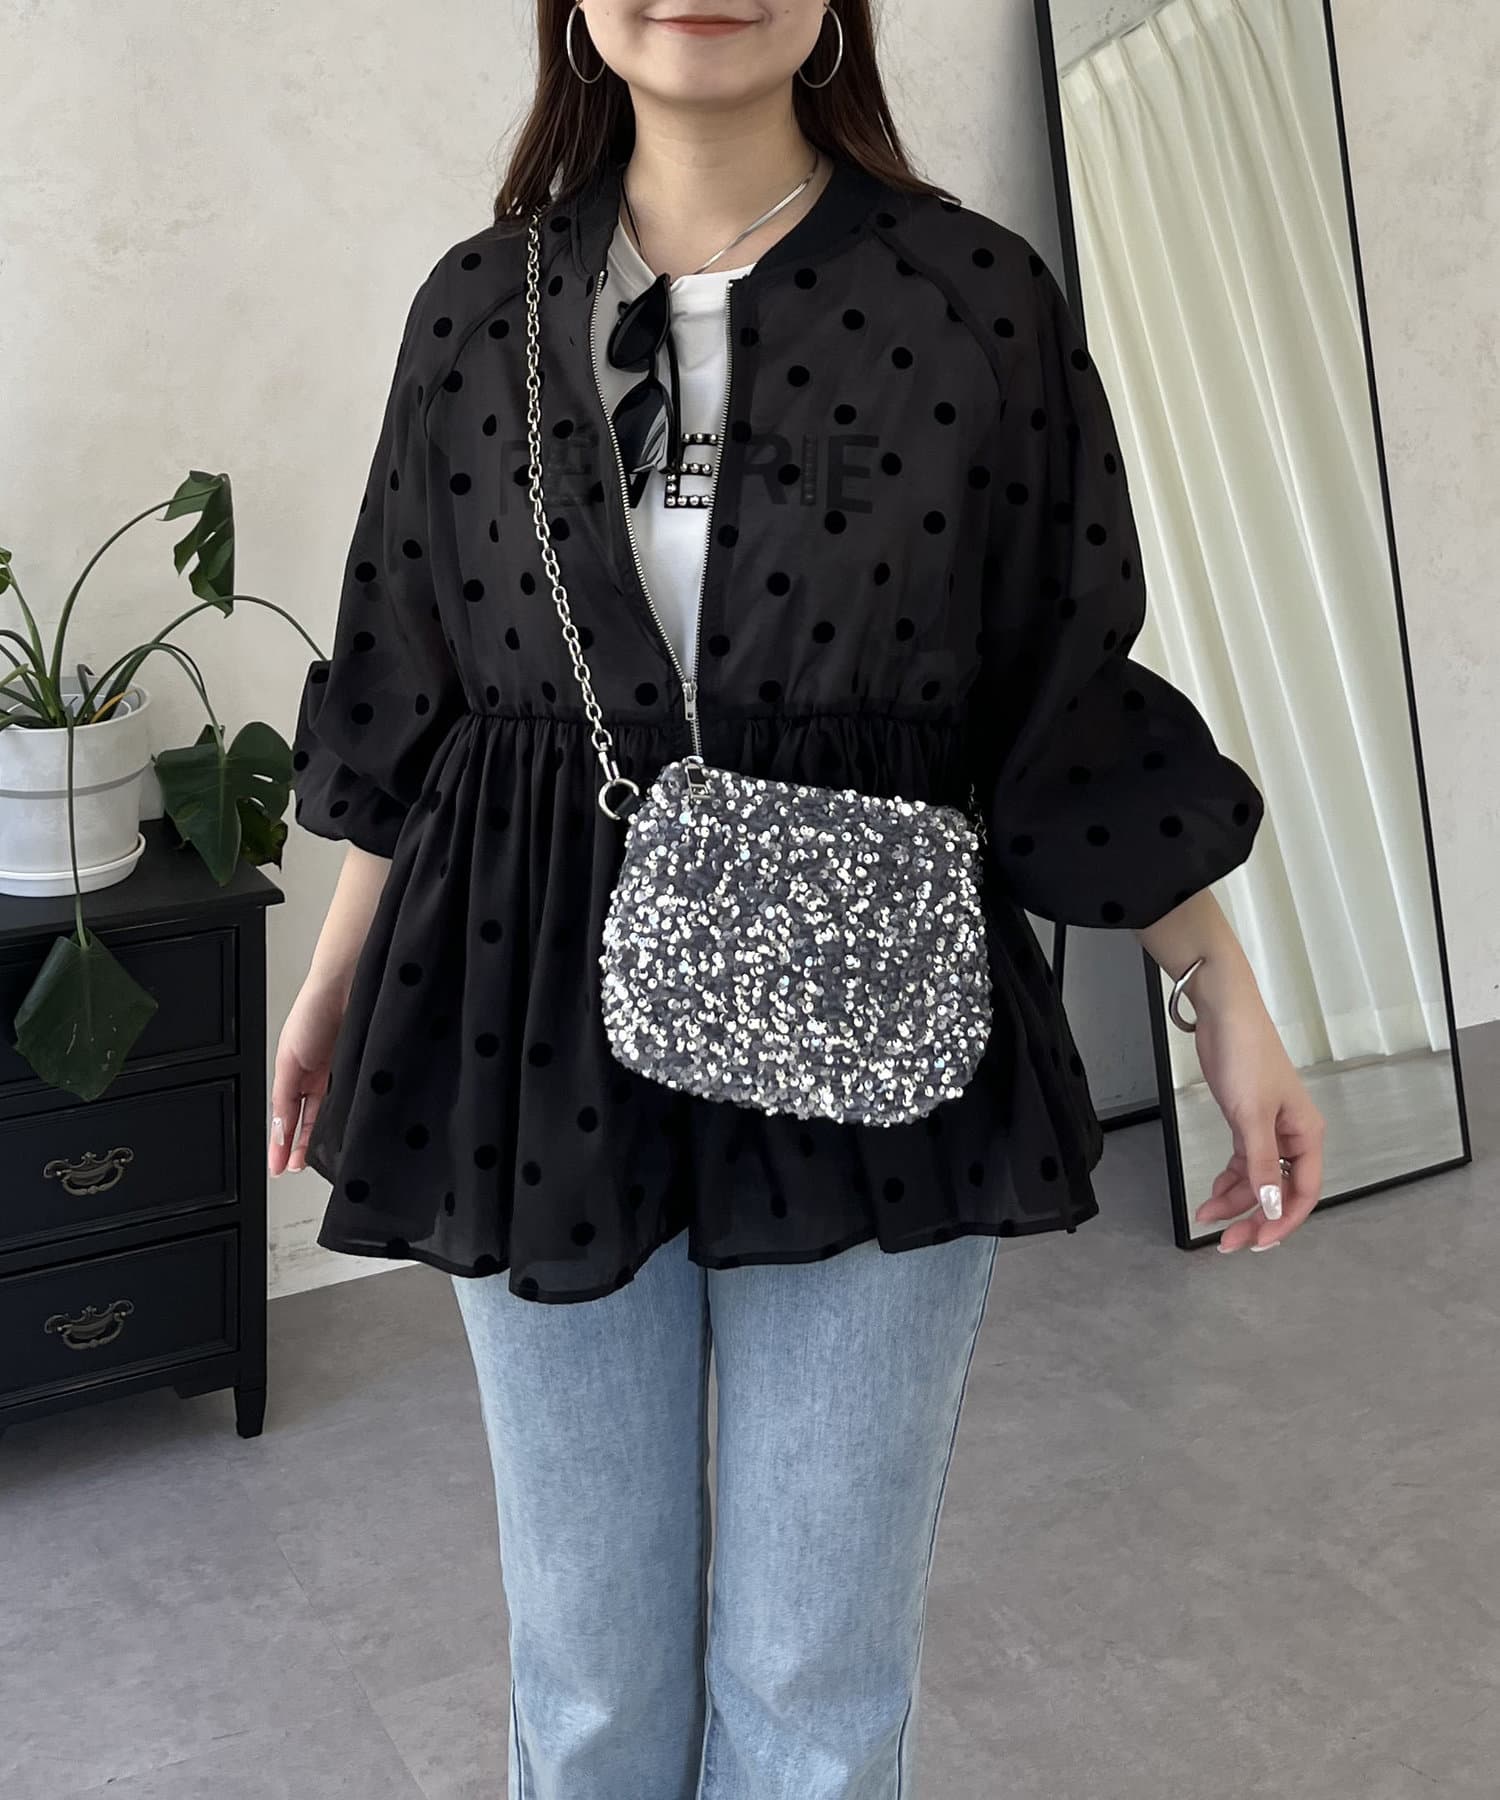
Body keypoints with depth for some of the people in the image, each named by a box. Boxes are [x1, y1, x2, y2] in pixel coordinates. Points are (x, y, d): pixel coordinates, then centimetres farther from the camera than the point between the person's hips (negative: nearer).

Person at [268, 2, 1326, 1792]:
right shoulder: (482, 303, 5)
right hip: (545, 1034, 2)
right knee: (586, 1650, 16)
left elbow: (1079, 694, 2)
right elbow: (408, 677, 11)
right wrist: (334, 984, 14)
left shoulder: (978, 296, -1)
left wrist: (1227, 999, 1)